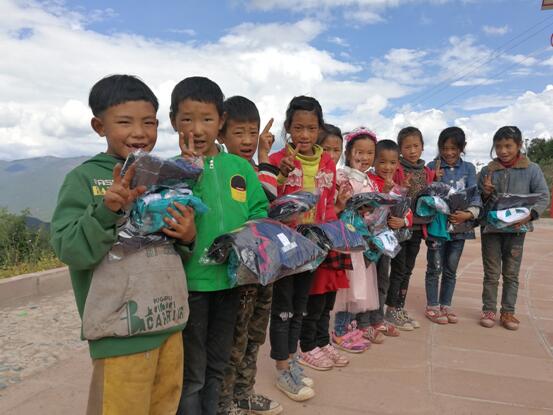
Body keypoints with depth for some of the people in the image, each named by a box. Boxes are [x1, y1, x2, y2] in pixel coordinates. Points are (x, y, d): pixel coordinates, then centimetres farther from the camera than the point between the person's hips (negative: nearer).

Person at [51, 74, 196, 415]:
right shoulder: (84, 178, -7)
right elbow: (70, 251, -15)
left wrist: (189, 237, -7)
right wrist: (107, 210, -28)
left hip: (171, 323, 5)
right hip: (121, 333, -5)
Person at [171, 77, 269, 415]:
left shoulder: (240, 167, 2)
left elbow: (259, 211, 4)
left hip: (231, 277, 4)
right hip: (190, 281, -3)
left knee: (217, 366, 23)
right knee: (192, 373, 12)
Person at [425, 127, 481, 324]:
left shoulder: (468, 168, 5)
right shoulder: (432, 167, 0)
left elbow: (474, 194, -3)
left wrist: (469, 213, -20)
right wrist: (434, 180, -18)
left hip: (459, 224, 3)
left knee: (451, 269, 13)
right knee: (435, 268, 3)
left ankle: (446, 305, 27)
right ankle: (432, 306, 17)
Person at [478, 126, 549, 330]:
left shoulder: (532, 169, -2)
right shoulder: (487, 171, 3)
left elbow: (543, 196, -5)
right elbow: (478, 201, 8)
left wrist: (529, 215, -21)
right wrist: (485, 193, -14)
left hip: (516, 229, -1)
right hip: (490, 227, 1)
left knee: (511, 273, 10)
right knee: (491, 273, 8)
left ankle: (508, 312, 21)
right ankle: (489, 310, 18)